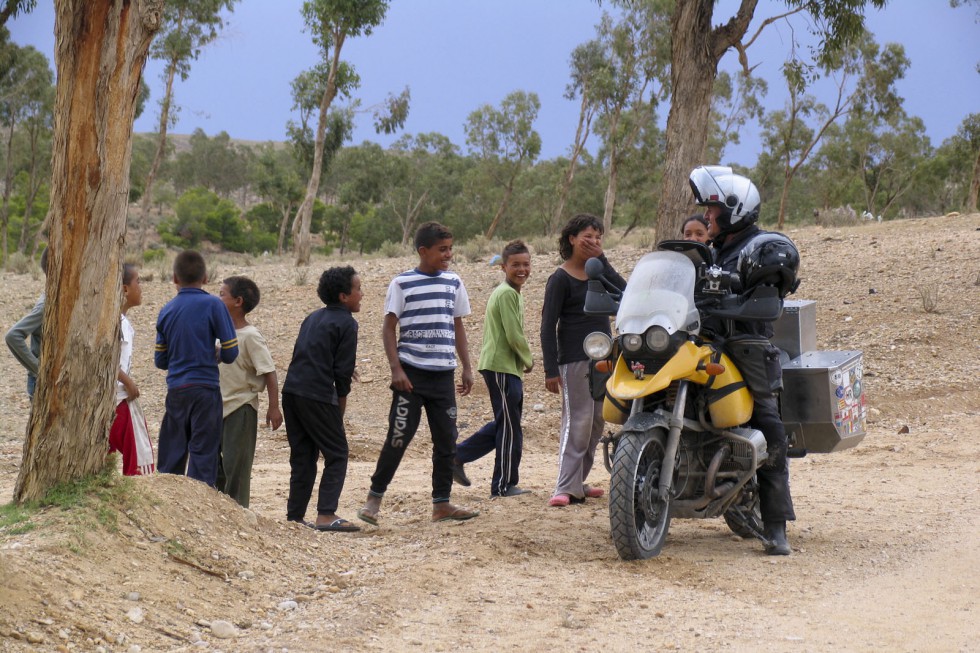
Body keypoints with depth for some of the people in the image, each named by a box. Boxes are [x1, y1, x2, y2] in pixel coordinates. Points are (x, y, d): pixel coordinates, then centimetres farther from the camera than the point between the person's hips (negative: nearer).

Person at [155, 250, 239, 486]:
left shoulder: (166, 310, 4)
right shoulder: (213, 305, -8)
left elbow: (160, 360, 9)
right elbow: (231, 351, -8)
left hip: (175, 390, 4)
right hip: (205, 389, -4)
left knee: (171, 457, 11)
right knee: (203, 455, -1)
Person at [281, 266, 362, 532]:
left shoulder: (313, 318, 19)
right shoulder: (346, 323, -5)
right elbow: (343, 369, -8)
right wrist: (341, 403, 6)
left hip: (291, 391, 8)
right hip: (318, 396, -8)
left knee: (302, 457, 14)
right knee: (337, 455, 0)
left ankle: (295, 516, 14)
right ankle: (326, 515, -10)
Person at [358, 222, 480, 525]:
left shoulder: (454, 283, 10)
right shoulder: (402, 283, -4)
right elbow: (389, 329, -3)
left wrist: (466, 367, 12)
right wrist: (396, 369, -12)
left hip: (443, 374, 5)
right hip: (411, 373, -5)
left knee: (446, 440, 5)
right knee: (399, 437, -5)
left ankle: (442, 503, 14)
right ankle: (374, 499, 6)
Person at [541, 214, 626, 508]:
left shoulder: (598, 271, 13)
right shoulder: (560, 279, -6)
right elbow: (548, 326, -8)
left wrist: (601, 259, -7)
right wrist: (551, 370, -14)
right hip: (574, 359, -7)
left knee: (596, 423, 10)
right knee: (577, 422, -11)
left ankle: (577, 481, 17)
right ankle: (566, 488, -12)